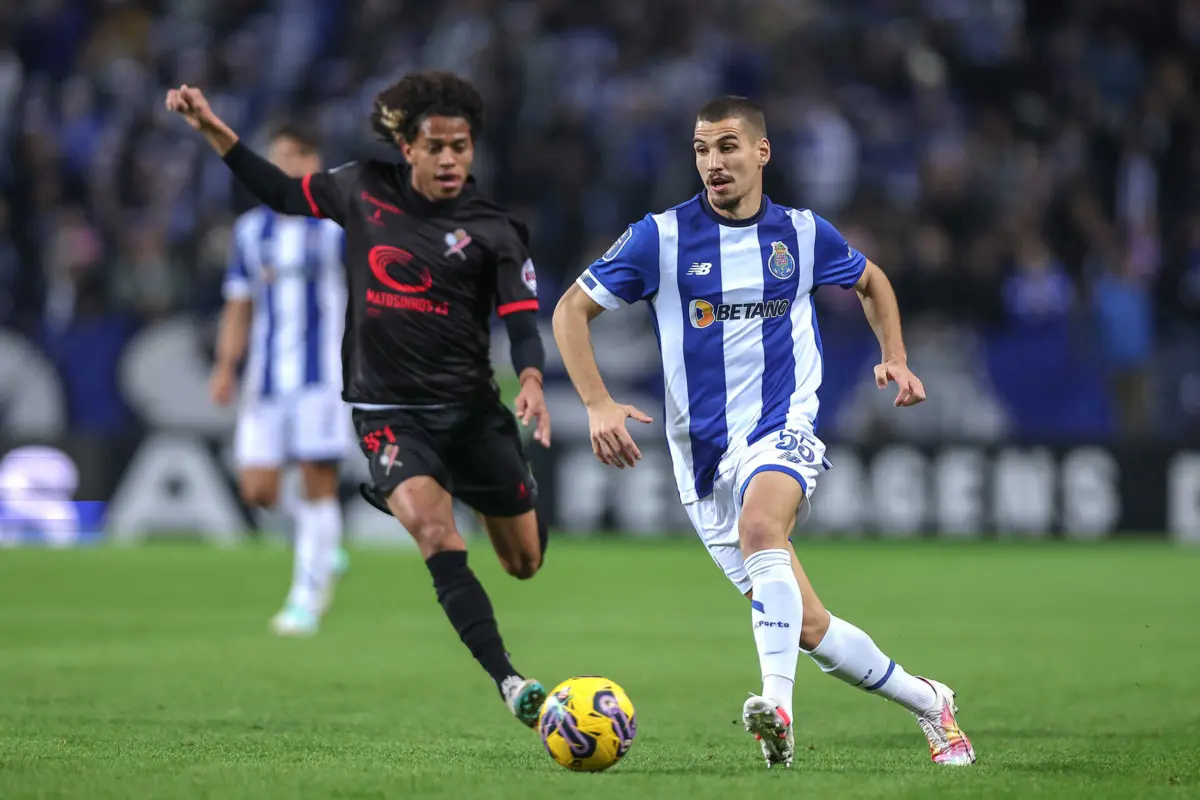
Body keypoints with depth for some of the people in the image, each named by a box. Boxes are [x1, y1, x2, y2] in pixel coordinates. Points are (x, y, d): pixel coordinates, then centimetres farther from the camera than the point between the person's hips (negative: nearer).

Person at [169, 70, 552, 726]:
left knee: (526, 563, 9)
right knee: (432, 530, -28)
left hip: (472, 410, 1)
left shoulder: (492, 231, -5)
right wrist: (211, 128, 11)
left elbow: (522, 323, -10)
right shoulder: (364, 190, 1)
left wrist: (531, 382, -30)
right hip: (388, 411, -1)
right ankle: (509, 684, -35)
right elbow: (282, 193, 16)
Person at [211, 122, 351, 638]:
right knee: (258, 489, -3)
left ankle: (306, 598, 0)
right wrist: (226, 367, 2)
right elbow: (239, 306, 13)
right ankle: (325, 552, 23)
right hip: (266, 379, 4)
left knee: (318, 482, -8)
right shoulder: (250, 230, 10)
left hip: (322, 376, -4)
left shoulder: (338, 227, -1)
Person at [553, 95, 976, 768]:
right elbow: (571, 310, 0)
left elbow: (872, 282, 24)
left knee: (760, 526, -37)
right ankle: (928, 702, 21)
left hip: (785, 432, -1)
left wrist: (896, 359, 8)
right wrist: (598, 405, -12)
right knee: (807, 626, 0)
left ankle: (779, 708, -48)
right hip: (705, 454, 1)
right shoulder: (662, 236, -3)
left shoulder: (803, 233, 3)